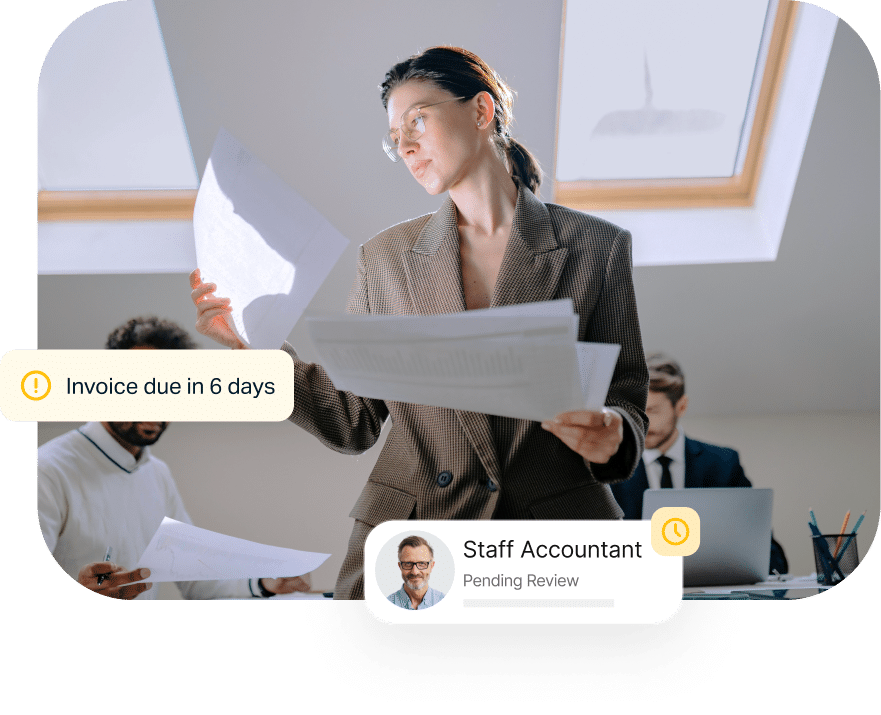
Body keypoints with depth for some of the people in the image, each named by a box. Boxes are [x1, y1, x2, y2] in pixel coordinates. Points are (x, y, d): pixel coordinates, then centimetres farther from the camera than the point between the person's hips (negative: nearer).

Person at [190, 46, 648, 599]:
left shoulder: (597, 246, 2)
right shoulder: (386, 257, 7)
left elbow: (628, 401, 5)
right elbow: (354, 423, 6)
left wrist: (613, 434, -17)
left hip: (556, 537, 0)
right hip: (409, 540, 1)